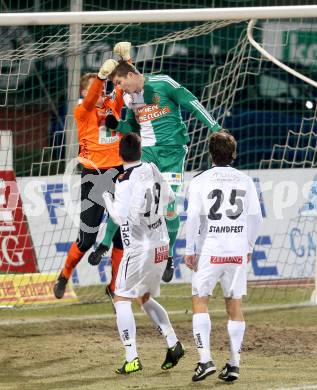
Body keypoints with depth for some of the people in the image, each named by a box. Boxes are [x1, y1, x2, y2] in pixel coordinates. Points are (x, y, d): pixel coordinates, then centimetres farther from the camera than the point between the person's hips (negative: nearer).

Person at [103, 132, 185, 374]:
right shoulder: (153, 172, 5)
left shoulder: (125, 182, -15)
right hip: (161, 247, 7)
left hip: (139, 249, -7)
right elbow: (169, 197, 22)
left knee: (122, 299, -1)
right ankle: (173, 343, 10)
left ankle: (132, 359, -11)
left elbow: (121, 217, -16)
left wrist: (107, 196, -3)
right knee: (145, 298, 22)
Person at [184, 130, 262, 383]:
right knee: (235, 305, 9)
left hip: (209, 250, -3)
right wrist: (249, 246, 19)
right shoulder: (245, 181, 5)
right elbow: (256, 217, 6)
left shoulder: (201, 181, -3)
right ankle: (234, 364, 8)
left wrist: (190, 250, -1)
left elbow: (193, 217, -9)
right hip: (238, 252, 3)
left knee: (200, 300, 6)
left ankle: (205, 359, -7)